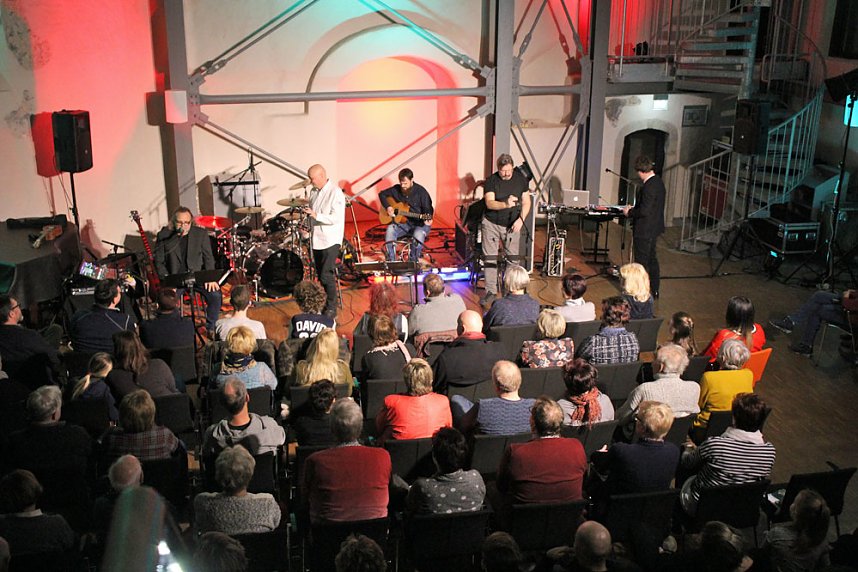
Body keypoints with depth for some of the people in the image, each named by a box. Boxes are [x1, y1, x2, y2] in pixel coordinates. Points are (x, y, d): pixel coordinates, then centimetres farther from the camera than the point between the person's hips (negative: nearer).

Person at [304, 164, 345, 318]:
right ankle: (325, 303, 26)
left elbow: (337, 218, -21)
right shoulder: (314, 191, 10)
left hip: (331, 240, -8)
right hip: (317, 239, 8)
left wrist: (317, 216, -28)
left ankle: (331, 308, 1)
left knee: (326, 275, -10)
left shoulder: (335, 192, -15)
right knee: (320, 274, 13)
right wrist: (307, 212, 4)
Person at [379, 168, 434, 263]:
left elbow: (427, 209, -9)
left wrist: (427, 220, -30)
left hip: (419, 224, -4)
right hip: (402, 222, 4)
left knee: (418, 234, -37)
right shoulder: (396, 189, 2)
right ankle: (391, 261, -20)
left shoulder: (420, 191, -10)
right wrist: (388, 207, -1)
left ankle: (413, 263, -19)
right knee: (390, 229, -27)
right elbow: (382, 194, 16)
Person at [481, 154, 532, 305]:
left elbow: (526, 202, 2)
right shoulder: (491, 180, -10)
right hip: (491, 224, -1)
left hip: (512, 226, 1)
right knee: (490, 258, 1)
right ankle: (491, 291, 9)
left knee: (513, 259, 1)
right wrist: (506, 204, -41)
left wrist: (521, 219, -14)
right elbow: (489, 203, -22)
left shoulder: (521, 179, -2)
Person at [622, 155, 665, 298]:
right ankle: (654, 290, 31)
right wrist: (634, 208, 13)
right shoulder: (659, 181, 6)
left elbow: (644, 211, -27)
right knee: (652, 259, 20)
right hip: (654, 228, 10)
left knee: (641, 263, 1)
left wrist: (629, 212, -11)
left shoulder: (649, 186, -25)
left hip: (644, 231, -10)